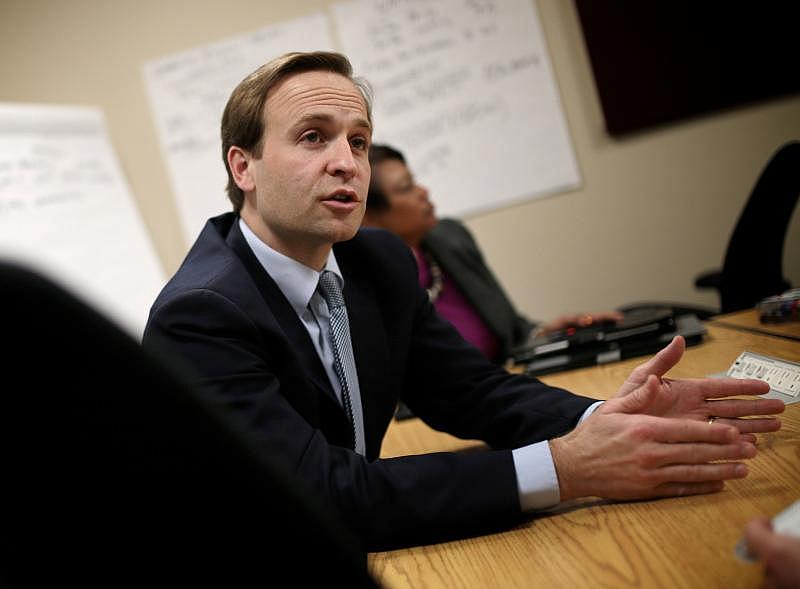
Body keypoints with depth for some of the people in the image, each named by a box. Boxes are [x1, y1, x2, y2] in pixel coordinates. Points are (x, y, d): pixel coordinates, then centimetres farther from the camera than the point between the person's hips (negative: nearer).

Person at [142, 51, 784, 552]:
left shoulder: (381, 260, -1)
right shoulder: (197, 317, -22)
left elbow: (470, 389, 0)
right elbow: (321, 494, -29)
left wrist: (602, 419, -19)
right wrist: (563, 468, -32)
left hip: (358, 554, 6)